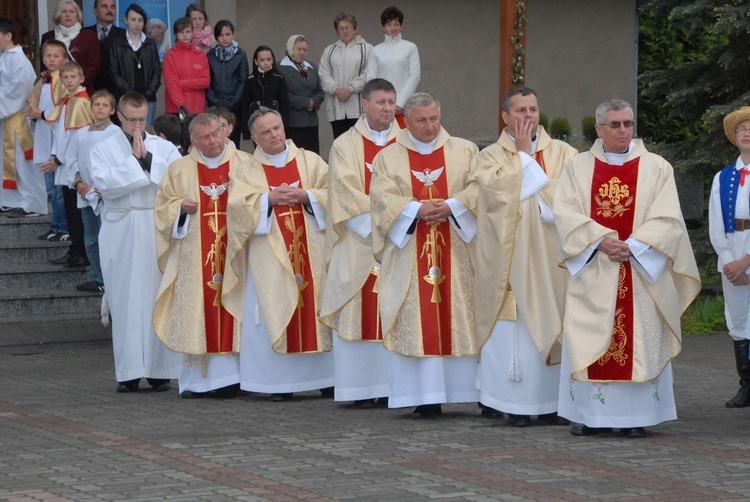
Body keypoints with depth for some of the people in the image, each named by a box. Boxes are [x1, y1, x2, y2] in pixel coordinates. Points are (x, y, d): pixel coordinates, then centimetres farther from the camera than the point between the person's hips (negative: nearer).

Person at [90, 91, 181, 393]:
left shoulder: (165, 149, 10)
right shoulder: (104, 150, 8)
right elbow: (104, 183, -9)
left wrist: (148, 158, -8)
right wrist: (134, 160, -9)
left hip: (158, 230, 1)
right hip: (120, 236, -1)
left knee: (159, 297, -2)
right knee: (126, 299, -2)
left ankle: (160, 370, 3)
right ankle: (129, 372, 0)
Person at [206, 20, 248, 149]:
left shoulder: (241, 55, 4)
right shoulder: (211, 55, 8)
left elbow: (243, 81, 1)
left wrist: (233, 102, -8)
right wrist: (213, 100, -7)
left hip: (235, 106, -1)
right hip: (215, 107, 1)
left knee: (234, 140, -3)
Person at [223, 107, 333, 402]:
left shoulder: (309, 161, 12)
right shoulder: (248, 171, 10)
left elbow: (332, 192, 4)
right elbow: (236, 205, -3)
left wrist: (306, 196, -12)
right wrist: (270, 198, -13)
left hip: (311, 251, 1)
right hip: (269, 257, -1)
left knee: (317, 307, -3)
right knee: (274, 312, -6)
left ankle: (326, 378, 2)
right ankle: (279, 382, -5)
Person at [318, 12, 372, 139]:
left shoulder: (366, 49, 5)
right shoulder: (329, 51, 17)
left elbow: (368, 74, -4)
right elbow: (324, 75, 8)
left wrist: (351, 89, -12)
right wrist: (336, 89, -9)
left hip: (358, 107, -3)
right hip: (337, 109, 3)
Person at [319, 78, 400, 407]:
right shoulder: (346, 146, 6)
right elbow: (346, 192, -6)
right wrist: (378, 217, -17)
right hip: (359, 242, -2)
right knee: (360, 312, -5)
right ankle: (363, 386, -3)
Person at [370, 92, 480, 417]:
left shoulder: (465, 151, 11)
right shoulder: (388, 157, 10)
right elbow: (382, 197, -3)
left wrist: (451, 205, -17)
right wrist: (417, 209, -18)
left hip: (457, 254, 0)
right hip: (410, 255, 0)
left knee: (460, 320, -3)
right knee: (418, 324, -5)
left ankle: (482, 393, -2)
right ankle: (426, 398, -6)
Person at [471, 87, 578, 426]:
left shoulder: (563, 153, 10)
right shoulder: (489, 157, 6)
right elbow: (499, 191, -13)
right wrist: (523, 154, -3)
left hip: (551, 257, 2)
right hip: (509, 256, -2)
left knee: (551, 329, -1)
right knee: (513, 331, -5)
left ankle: (550, 402, 4)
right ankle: (515, 404, -1)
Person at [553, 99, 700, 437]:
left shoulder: (657, 168, 5)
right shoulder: (577, 167, 8)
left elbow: (667, 220, -4)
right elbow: (565, 213, -3)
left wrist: (632, 246, -16)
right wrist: (602, 240, -16)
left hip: (640, 268, -1)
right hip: (592, 269, 1)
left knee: (640, 339, -3)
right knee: (591, 339, -1)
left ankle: (635, 416, 1)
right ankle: (591, 414, 5)